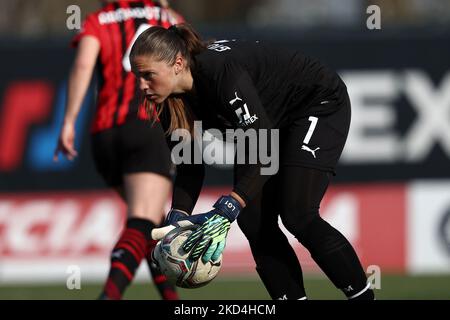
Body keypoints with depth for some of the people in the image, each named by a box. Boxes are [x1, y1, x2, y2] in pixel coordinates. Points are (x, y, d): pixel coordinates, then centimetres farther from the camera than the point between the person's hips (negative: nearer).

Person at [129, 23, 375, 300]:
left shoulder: (221, 71, -37)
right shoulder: (173, 103, -12)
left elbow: (264, 150, -40)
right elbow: (191, 165, -2)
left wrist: (226, 211, -48)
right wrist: (178, 216, -18)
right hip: (275, 119, 8)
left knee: (297, 214, -20)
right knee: (253, 222, -5)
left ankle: (364, 295, -8)